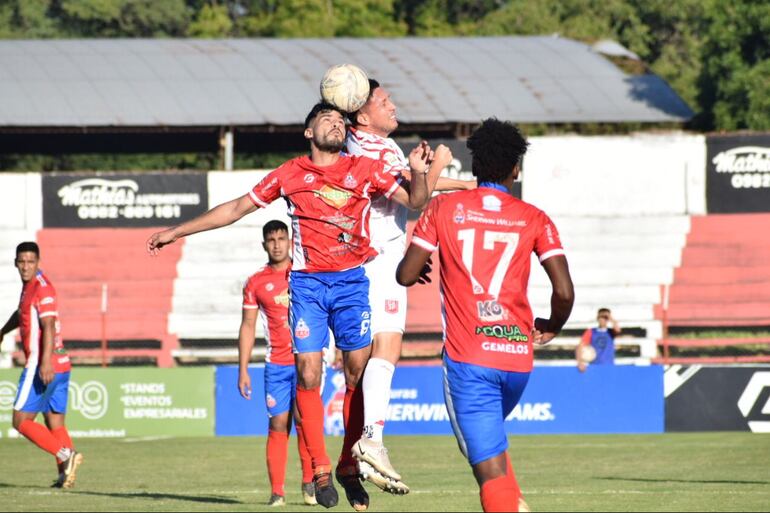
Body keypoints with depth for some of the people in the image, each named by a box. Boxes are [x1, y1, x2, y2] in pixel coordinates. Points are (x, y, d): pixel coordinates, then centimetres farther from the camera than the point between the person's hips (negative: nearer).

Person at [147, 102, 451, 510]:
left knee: (358, 373, -5)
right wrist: (175, 232, 16)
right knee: (307, 373, -8)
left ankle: (351, 468, 4)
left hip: (352, 281, 0)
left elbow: (414, 201, 4)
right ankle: (320, 470, -2)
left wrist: (421, 173, -18)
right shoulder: (290, 174, 8)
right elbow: (236, 208, 14)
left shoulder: (365, 169, 7)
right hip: (307, 282, 0)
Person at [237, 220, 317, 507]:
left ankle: (309, 483, 1)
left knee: (303, 419, -11)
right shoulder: (255, 283, 8)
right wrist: (243, 370, 6)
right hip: (276, 363, 1)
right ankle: (276, 492, -3)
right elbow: (248, 327, 10)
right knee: (278, 424, -5)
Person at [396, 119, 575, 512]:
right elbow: (564, 291, -5)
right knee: (489, 437, 31)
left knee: (491, 469, -7)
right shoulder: (534, 219, 4)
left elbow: (406, 276, -1)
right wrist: (552, 327, 16)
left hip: (467, 358, -3)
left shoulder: (443, 208, 3)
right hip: (518, 357, 3)